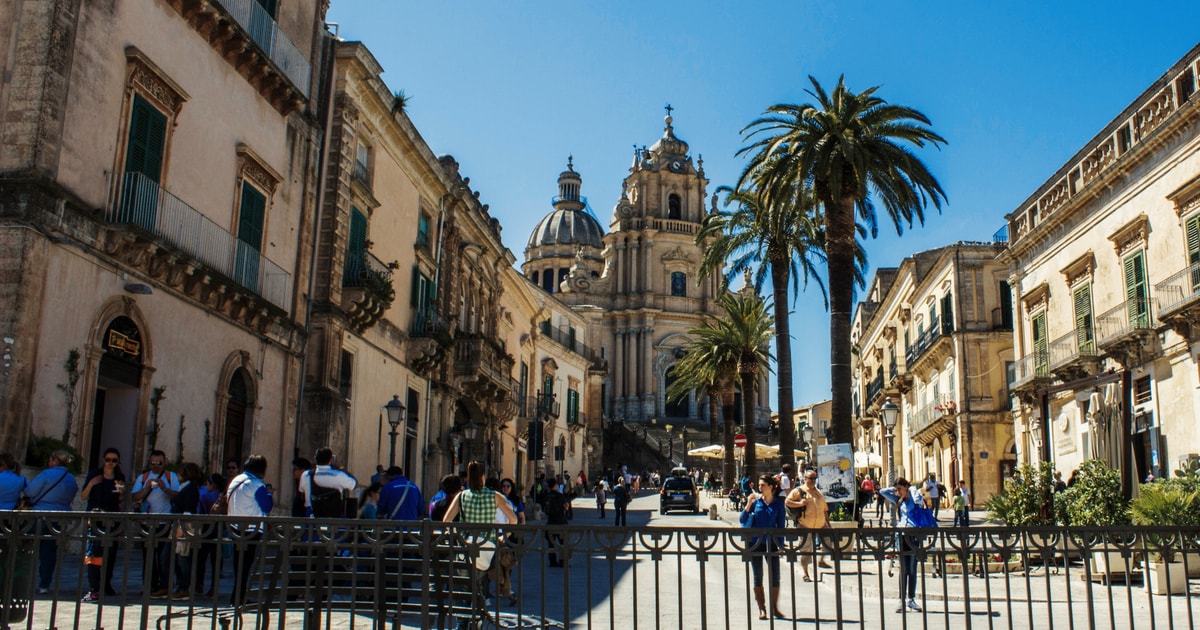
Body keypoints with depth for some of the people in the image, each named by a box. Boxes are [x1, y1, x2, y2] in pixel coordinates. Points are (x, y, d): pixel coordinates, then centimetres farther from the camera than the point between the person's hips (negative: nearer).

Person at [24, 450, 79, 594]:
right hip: (60, 520, 5)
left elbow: (29, 492, -10)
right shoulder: (72, 480, 11)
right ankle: (44, 585, 8)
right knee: (49, 552, 10)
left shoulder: (47, 474, -11)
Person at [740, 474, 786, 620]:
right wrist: (749, 504, -16)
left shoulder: (778, 503, 0)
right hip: (755, 543, 0)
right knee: (757, 577, 5)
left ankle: (774, 608, 18)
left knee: (775, 576, 2)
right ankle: (761, 609, 14)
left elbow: (781, 525, 4)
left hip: (771, 543, 0)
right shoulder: (755, 501, -1)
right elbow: (742, 520, -5)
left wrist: (780, 544, -1)